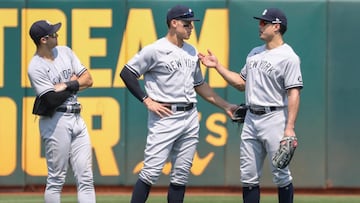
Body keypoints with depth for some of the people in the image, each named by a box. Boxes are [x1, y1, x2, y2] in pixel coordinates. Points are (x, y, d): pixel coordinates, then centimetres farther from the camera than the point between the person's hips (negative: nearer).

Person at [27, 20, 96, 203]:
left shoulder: (65, 52, 10)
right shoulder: (36, 67, -11)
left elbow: (88, 79, 8)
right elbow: (53, 100, -18)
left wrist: (65, 86, -8)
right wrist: (74, 85, -4)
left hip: (76, 119, 7)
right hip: (56, 121, -7)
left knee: (86, 179, 2)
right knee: (56, 180, -2)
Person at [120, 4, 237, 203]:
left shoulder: (192, 52, 14)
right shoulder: (155, 50, -8)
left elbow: (199, 84, 23)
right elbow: (126, 73, -6)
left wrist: (225, 105, 20)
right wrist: (147, 100, -11)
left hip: (190, 118, 7)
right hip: (165, 118, -7)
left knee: (181, 175, 8)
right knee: (151, 171, -11)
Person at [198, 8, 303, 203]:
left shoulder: (288, 57, -9)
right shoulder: (254, 53, 16)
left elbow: (294, 93, -15)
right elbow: (241, 83, 24)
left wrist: (290, 128, -23)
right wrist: (217, 66, 16)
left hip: (274, 118, -8)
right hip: (251, 119, 8)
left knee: (280, 174, -5)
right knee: (248, 176, 6)